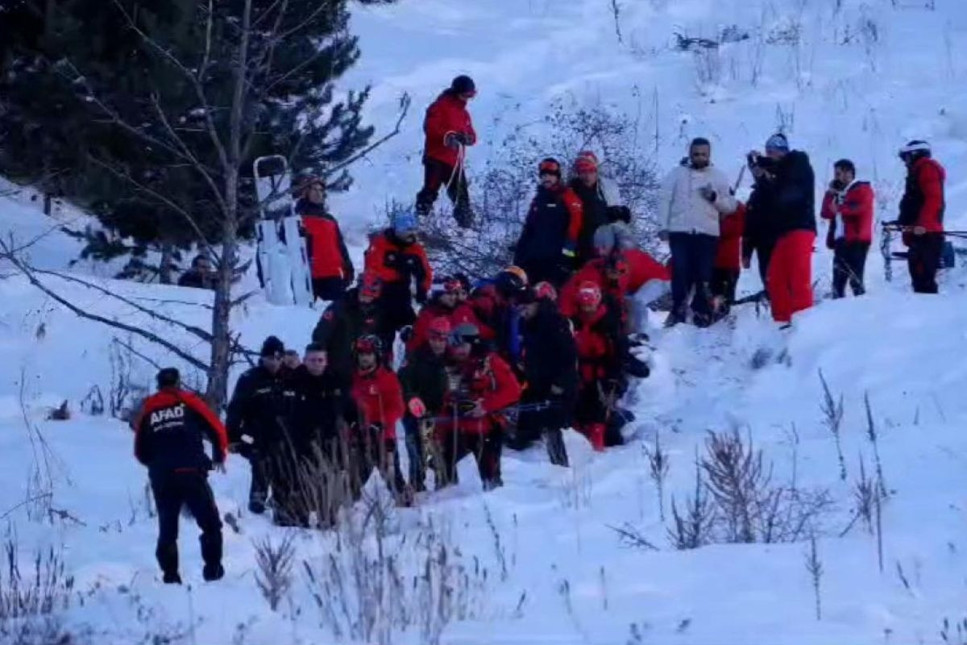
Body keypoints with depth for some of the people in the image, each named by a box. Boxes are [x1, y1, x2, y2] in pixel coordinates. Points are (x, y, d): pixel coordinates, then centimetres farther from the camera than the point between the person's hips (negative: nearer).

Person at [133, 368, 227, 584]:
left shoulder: (148, 410, 13)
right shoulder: (188, 402, 7)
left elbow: (140, 452, 14)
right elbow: (217, 429, 4)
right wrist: (220, 456, 21)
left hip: (161, 479, 3)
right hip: (191, 473, -3)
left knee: (167, 529, 13)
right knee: (210, 524, 6)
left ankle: (170, 575, 6)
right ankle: (213, 570, -4)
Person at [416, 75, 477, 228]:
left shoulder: (463, 113, 18)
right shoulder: (440, 106, -4)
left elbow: (471, 134, 13)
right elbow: (430, 127, -15)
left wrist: (468, 137, -11)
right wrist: (448, 136, -27)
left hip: (454, 161, 7)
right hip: (436, 158, -7)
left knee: (461, 196, 10)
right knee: (430, 191, -12)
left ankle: (467, 224, 16)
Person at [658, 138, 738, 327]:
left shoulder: (719, 177, 12)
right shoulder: (677, 174, 10)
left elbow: (731, 206, 10)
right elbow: (665, 199, 4)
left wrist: (714, 197, -9)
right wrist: (663, 226, -6)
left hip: (707, 233, 1)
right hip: (680, 232, -1)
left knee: (704, 275, 0)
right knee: (681, 272, -7)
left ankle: (702, 312, 5)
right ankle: (678, 311, -3)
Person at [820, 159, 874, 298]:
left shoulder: (862, 189, 2)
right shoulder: (838, 193, 25)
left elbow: (862, 208, -17)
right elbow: (826, 213, 17)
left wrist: (840, 209, -12)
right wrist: (831, 194, 7)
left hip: (857, 241, -8)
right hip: (840, 240, 8)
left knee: (855, 279, -15)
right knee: (838, 281, 5)